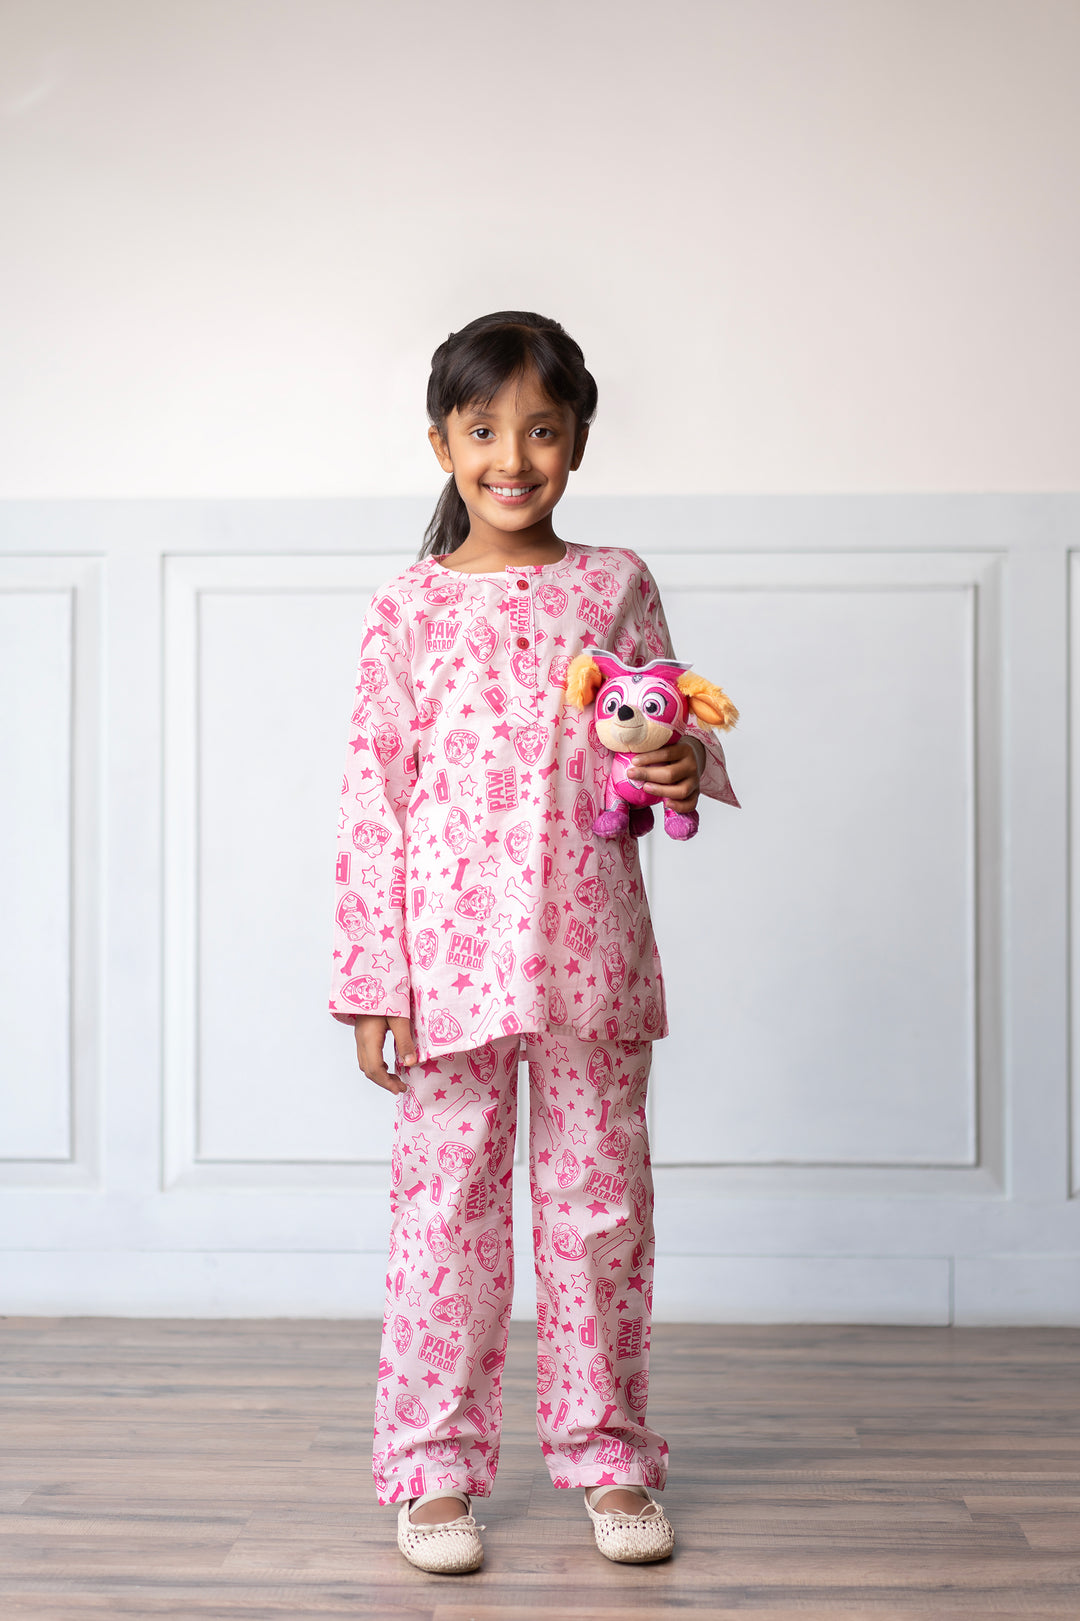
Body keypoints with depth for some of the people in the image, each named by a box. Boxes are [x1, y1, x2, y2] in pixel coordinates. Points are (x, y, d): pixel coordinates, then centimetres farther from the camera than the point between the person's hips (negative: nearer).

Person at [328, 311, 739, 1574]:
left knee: (601, 1204, 10)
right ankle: (434, 1466, 20)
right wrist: (371, 981, -5)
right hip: (453, 961, -2)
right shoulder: (408, 610, 1)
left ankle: (606, 1455, 26)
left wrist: (686, 764, -10)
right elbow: (372, 800, -1)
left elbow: (672, 732, 16)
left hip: (592, 959, 2)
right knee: (445, 1208, 5)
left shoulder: (616, 585, 7)